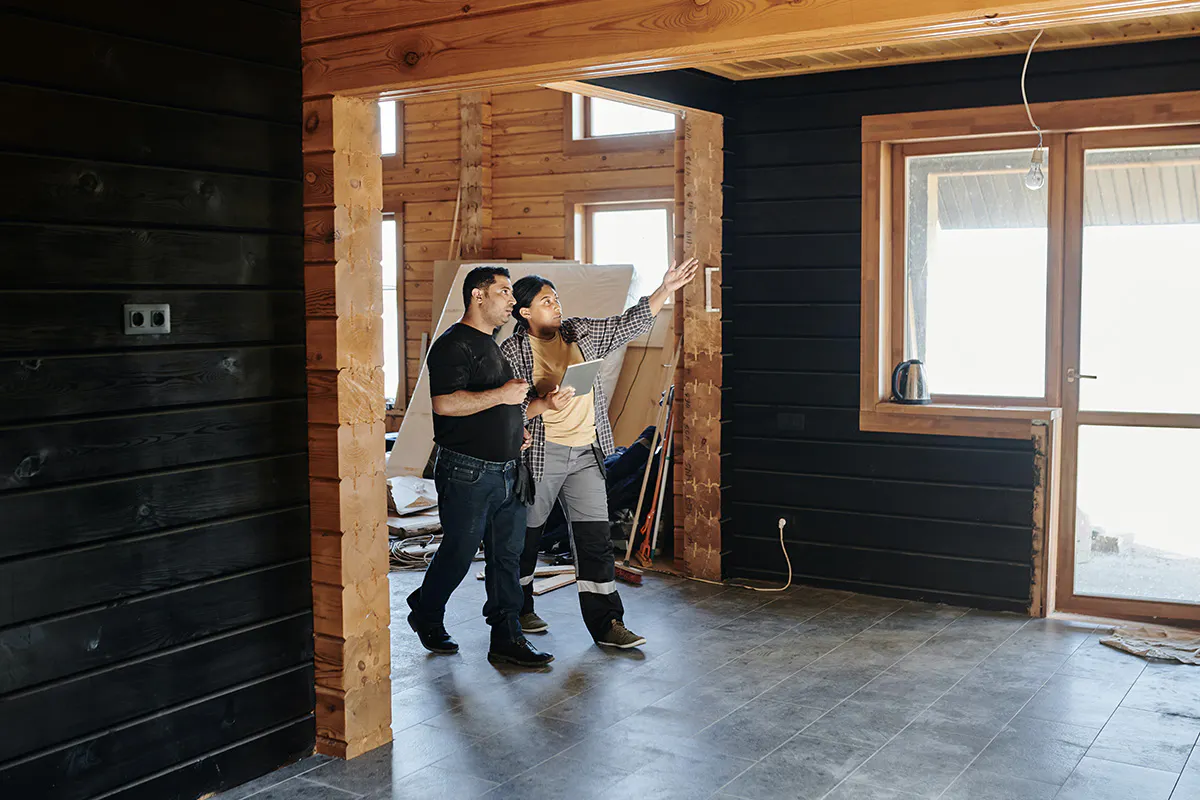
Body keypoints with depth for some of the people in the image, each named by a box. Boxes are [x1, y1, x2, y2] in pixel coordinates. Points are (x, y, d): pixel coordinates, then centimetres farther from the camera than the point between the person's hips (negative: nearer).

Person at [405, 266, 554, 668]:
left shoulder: (494, 345, 18)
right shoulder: (454, 344, -12)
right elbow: (444, 403, -24)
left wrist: (516, 426, 14)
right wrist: (502, 395, -21)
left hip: (506, 470, 9)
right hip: (467, 472, -8)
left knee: (507, 555, 7)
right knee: (459, 552, 3)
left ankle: (507, 639, 12)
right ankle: (425, 615, 28)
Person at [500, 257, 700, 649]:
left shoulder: (580, 333, 8)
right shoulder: (512, 352, -7)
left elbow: (630, 324, 9)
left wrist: (666, 289, 1)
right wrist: (544, 404, -26)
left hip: (586, 454, 4)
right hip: (540, 454, -4)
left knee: (595, 537, 0)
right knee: (526, 534, 10)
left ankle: (606, 623, 4)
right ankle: (518, 610, 31)